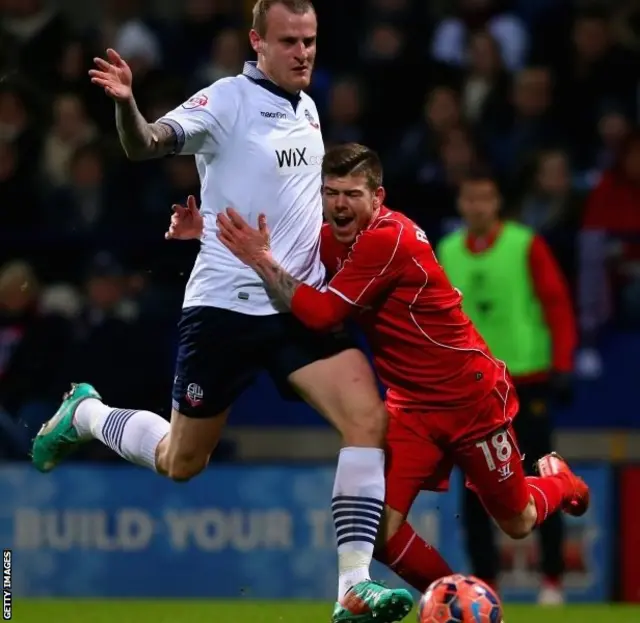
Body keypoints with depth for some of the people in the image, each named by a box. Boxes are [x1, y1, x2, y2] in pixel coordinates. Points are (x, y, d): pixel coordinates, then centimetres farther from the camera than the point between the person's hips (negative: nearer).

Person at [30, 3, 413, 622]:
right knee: (181, 462, 8)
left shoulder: (307, 108, 10)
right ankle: (84, 413, 39)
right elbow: (145, 145, -24)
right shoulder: (228, 100, -11)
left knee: (368, 419, -17)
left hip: (300, 308, 5)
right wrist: (125, 105, -44)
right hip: (225, 307, -5)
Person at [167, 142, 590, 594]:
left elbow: (321, 315, -29)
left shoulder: (389, 238, -26)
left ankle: (557, 480, 48)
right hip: (412, 405, 6)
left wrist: (262, 260, -30)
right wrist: (208, 231, -12)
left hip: (473, 397, -6)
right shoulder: (337, 239, -3)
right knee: (376, 529, -12)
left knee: (517, 525, 13)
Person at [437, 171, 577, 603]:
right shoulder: (447, 252, 6)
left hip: (528, 380, -3)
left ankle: (553, 579, 8)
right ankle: (485, 580, 8)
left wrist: (562, 367, -11)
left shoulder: (526, 246, -6)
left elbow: (558, 303, -6)